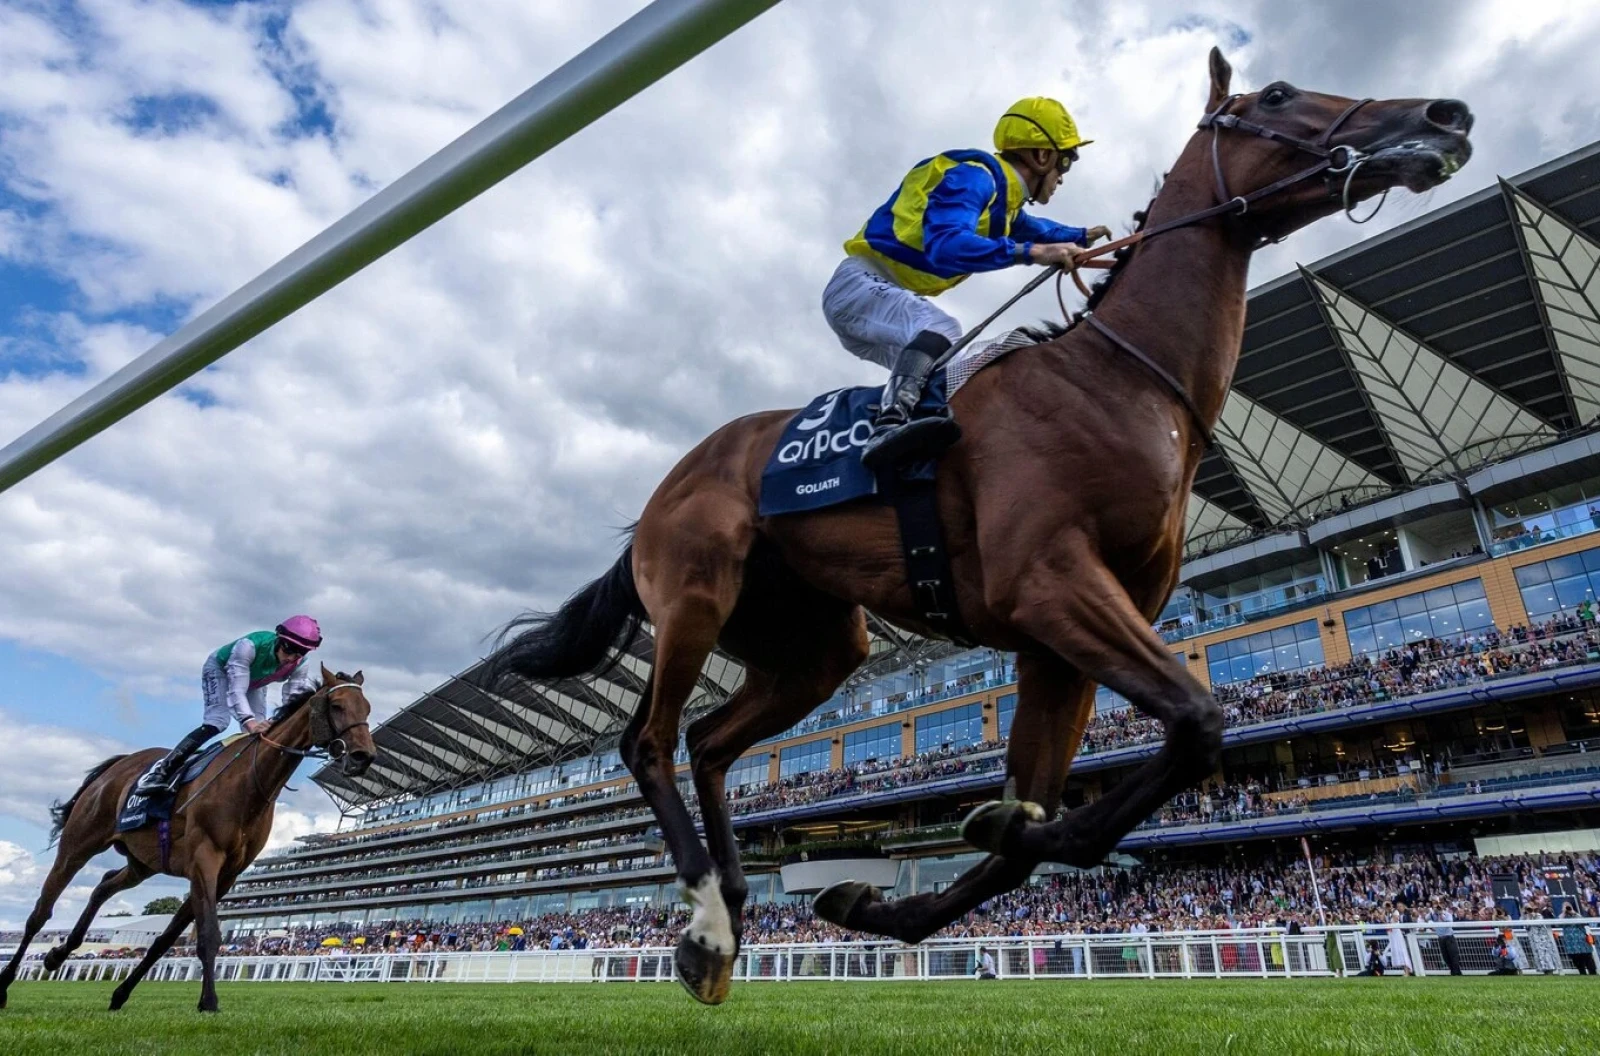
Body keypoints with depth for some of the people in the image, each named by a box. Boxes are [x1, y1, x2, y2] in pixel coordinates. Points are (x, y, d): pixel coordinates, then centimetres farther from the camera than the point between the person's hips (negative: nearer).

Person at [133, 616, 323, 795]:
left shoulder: (300, 665, -29)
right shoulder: (249, 646, -43)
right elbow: (236, 690, -46)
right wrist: (248, 720, -60)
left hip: (254, 682, 5)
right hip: (220, 670, -5)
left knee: (260, 733, -8)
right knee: (217, 721, -24)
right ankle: (161, 771, -19)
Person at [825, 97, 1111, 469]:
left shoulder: (1002, 195, 17)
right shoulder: (974, 176, -12)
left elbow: (1025, 227, 42)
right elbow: (945, 246, -31)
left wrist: (1081, 236, 47)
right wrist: (1032, 252, -35)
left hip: (881, 298, 10)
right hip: (860, 285, -10)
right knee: (941, 328, -32)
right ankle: (888, 426, -50)